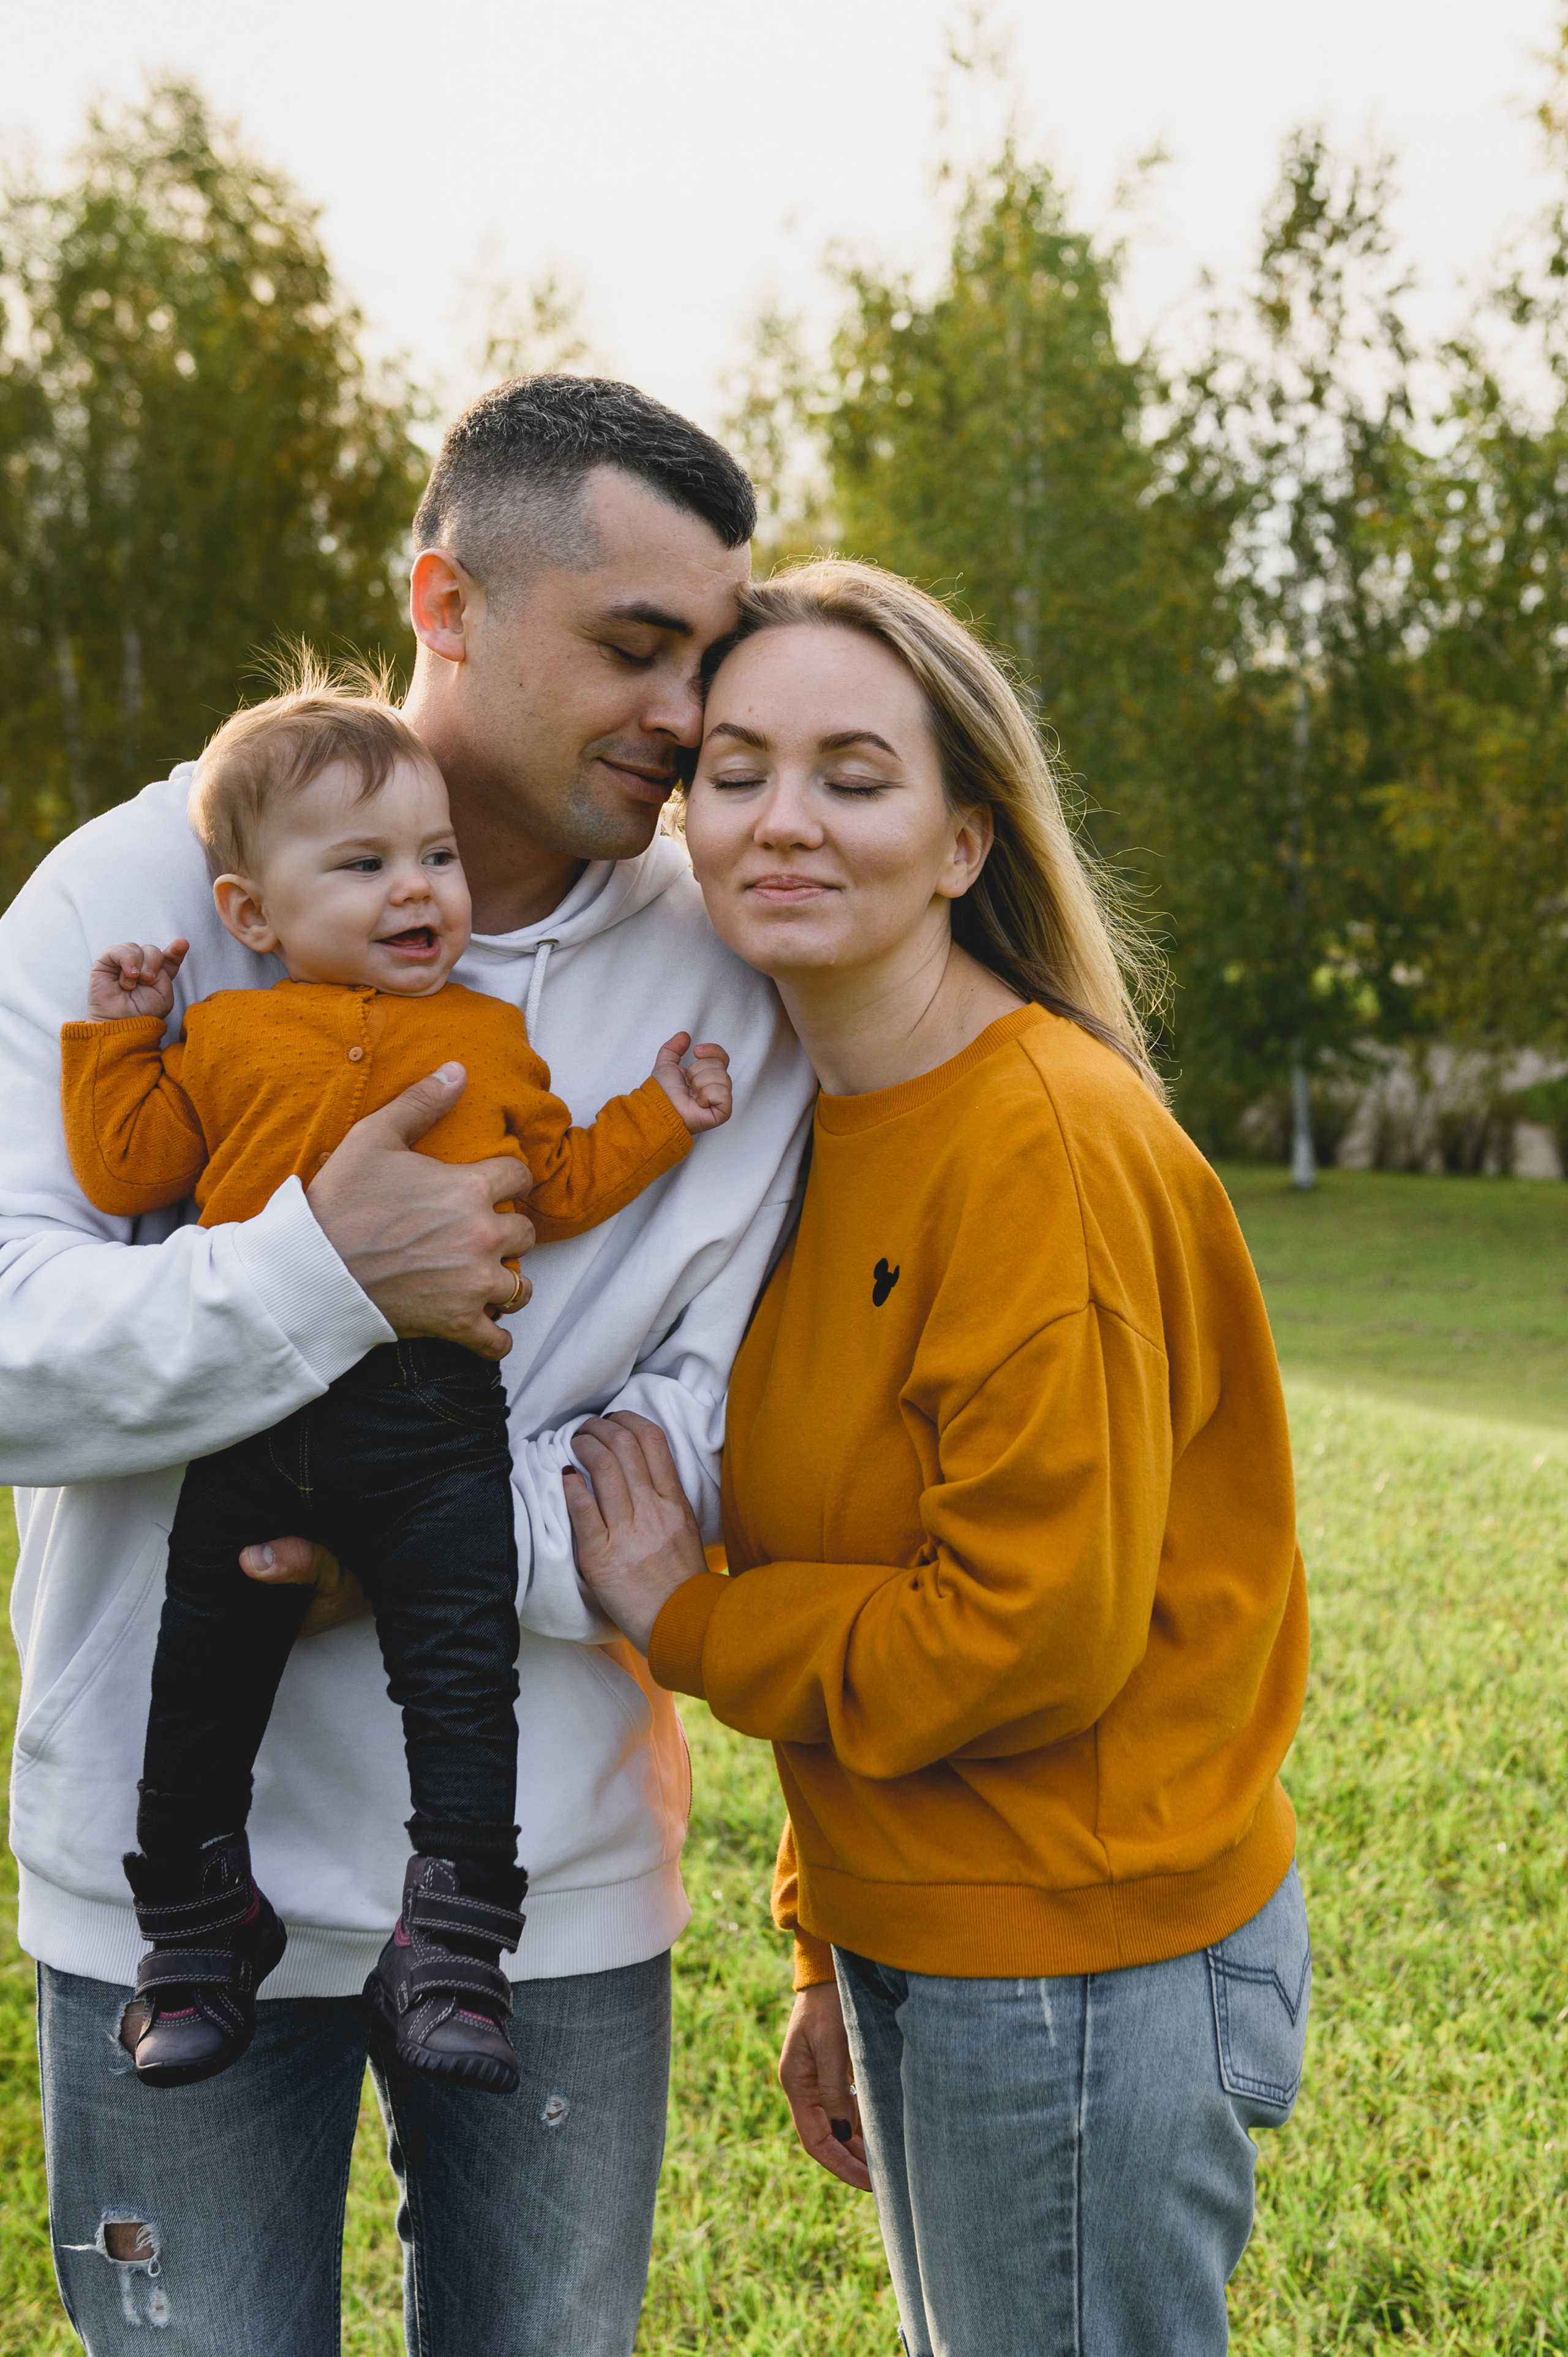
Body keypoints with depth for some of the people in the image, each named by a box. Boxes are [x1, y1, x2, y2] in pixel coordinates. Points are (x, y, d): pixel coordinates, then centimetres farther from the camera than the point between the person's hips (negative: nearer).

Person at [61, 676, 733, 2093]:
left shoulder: (495, 1043, 14)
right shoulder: (224, 1040, 11)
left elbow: (561, 1188, 18)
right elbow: (127, 1174, 10)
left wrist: (657, 1122, 10)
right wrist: (117, 1040, 5)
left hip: (439, 1426, 0)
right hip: (250, 1430, 0)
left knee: (465, 1681, -4)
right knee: (201, 1686, 6)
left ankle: (452, 1961, 5)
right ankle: (199, 1944, 23)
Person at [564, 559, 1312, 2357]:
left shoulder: (1048, 1147, -20)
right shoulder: (825, 1127, 7)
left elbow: (1033, 1635, -23)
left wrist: (685, 1621, -12)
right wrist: (835, 1961, 15)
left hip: (1080, 1964, -8)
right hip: (917, 1937, 9)